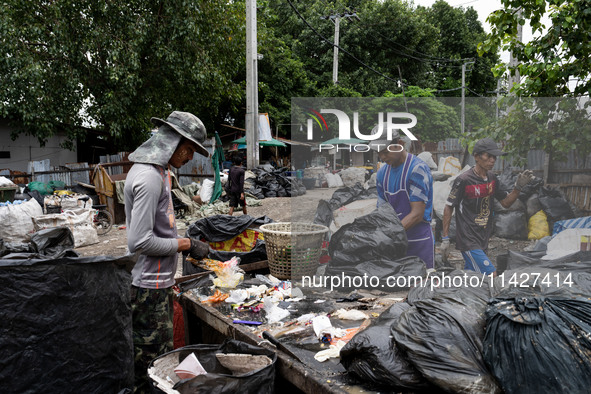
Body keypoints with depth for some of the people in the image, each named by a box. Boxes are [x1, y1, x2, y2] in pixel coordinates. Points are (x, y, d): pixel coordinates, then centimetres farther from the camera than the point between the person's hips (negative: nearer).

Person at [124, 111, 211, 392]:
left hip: (158, 281, 10)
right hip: (148, 285, -10)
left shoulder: (157, 170, 13)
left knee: (164, 354, 19)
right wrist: (185, 244, -14)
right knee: (150, 360, 2)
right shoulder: (148, 177, -20)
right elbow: (140, 242, -25)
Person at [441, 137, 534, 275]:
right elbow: (448, 208, -10)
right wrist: (445, 239, -11)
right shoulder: (463, 180, -15)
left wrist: (518, 186, -1)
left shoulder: (492, 178, 8)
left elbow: (506, 203, 17)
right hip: (468, 239, -7)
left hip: (483, 240, 7)